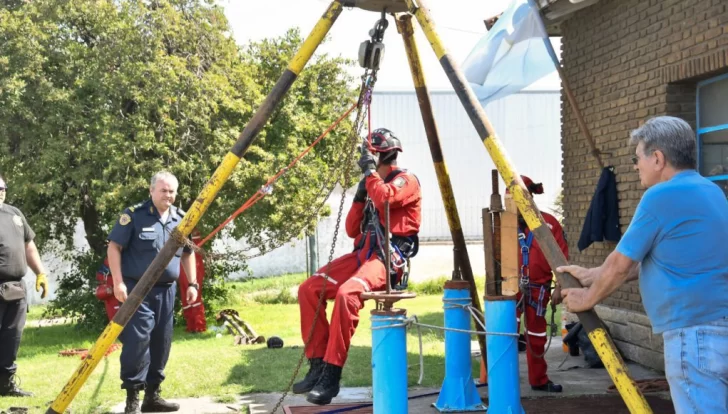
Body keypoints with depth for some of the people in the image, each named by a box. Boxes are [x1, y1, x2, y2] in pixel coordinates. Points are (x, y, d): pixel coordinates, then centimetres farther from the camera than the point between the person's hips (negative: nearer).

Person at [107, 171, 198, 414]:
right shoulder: (134, 215, -7)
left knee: (161, 343, 9)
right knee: (137, 341, -11)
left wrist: (192, 283, 14)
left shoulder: (180, 219, 10)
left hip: (166, 290, 6)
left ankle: (153, 395, 19)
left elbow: (187, 253, 21)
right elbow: (114, 247, -8)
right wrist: (118, 282, -14)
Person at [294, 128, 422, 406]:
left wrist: (370, 171, -9)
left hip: (390, 257, -8)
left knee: (347, 294, -35)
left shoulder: (406, 180, -1)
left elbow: (384, 198, -24)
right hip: (363, 254, 8)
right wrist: (359, 197, 7)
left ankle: (332, 375, -30)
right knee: (309, 289, -9)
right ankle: (318, 366, -5)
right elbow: (352, 231, 19)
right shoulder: (371, 185, 22)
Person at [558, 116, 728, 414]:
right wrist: (591, 276, 26)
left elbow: (621, 264, -5)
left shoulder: (661, 196, -13)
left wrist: (588, 298, 12)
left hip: (696, 333, -10)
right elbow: (645, 261, 23)